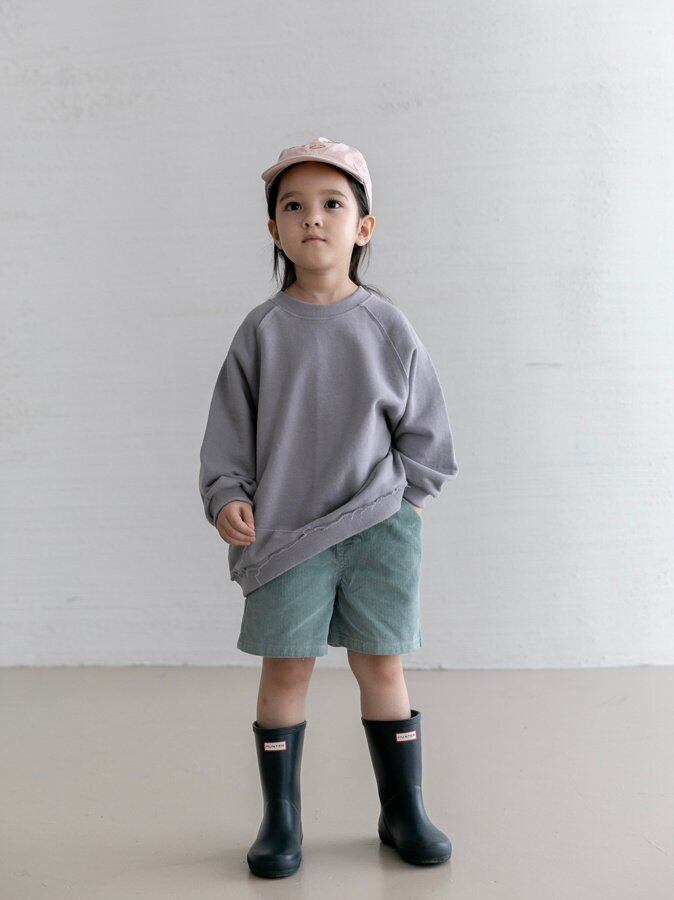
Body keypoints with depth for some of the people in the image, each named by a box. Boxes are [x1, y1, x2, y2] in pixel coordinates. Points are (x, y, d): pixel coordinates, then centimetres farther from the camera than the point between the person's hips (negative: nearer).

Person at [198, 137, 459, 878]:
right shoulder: (262, 331, 0)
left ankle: (403, 811, 27)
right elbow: (229, 428, 3)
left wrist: (395, 494, -4)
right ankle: (280, 821, 23)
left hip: (378, 528, 1)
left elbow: (426, 431, 6)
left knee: (381, 665, 9)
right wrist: (228, 498, -10)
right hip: (284, 533, 0)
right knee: (285, 667, 6)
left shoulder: (387, 328, 1)